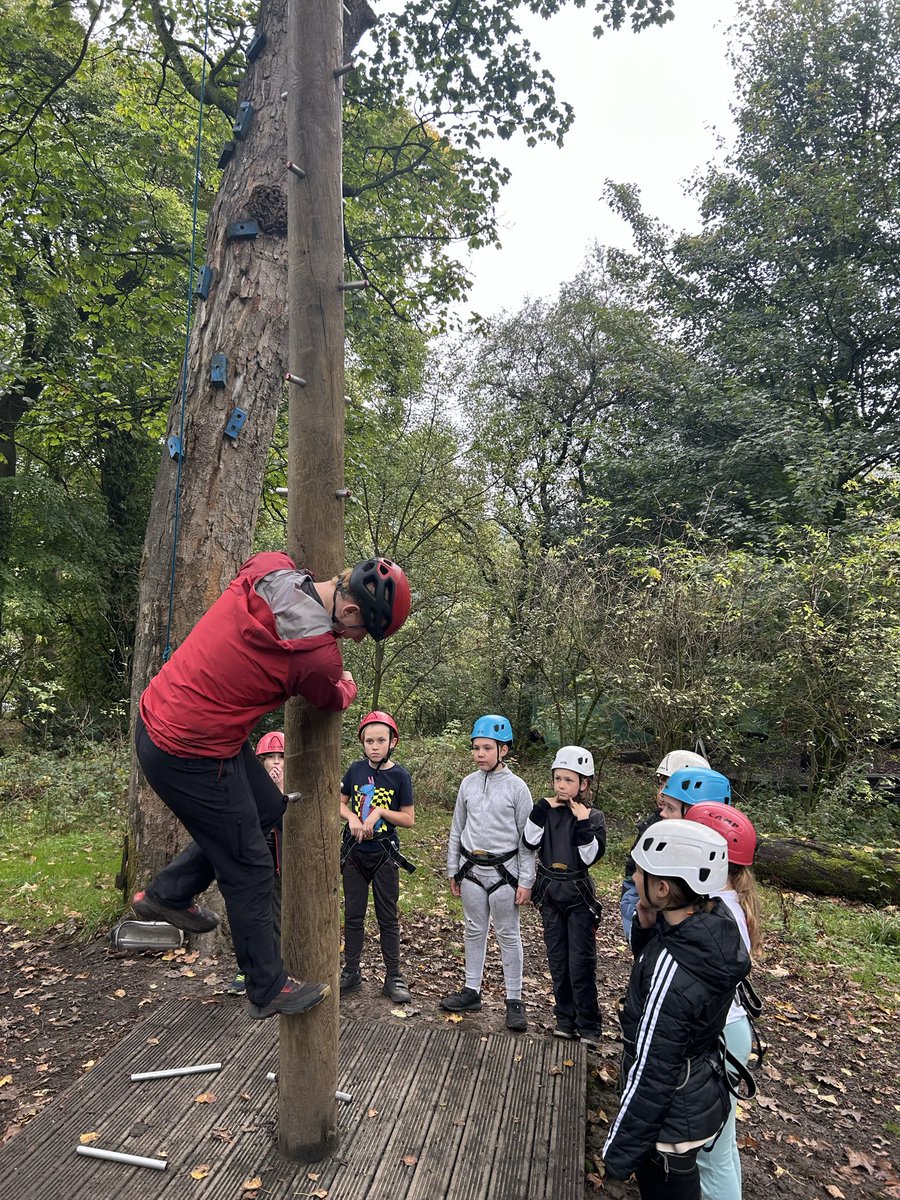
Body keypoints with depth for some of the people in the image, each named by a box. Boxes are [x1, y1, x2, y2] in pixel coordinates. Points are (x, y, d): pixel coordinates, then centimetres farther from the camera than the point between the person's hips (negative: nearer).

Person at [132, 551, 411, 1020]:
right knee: (250, 872, 7)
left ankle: (167, 894, 34)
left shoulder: (267, 568, -8)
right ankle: (270, 991, 26)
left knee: (267, 807, 21)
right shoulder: (320, 657, -25)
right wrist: (348, 686, 24)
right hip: (190, 755, -8)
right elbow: (331, 701, -1)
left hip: (158, 713, 8)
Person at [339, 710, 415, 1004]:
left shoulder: (399, 776, -10)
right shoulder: (356, 769, -2)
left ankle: (393, 977, 20)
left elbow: (409, 819, -7)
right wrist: (352, 818, -11)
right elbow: (340, 803, 9)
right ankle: (351, 973, 27)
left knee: (388, 917, 8)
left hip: (384, 855, -3)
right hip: (354, 852, 3)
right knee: (353, 915, 12)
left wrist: (381, 811, -20)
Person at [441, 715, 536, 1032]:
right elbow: (457, 830, 10)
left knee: (508, 935, 7)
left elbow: (527, 838, -7)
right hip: (472, 869, 4)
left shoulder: (516, 787, -9)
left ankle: (514, 999, 19)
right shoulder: (468, 784, 2)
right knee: (474, 931, 15)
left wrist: (525, 881, -8)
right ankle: (472, 991, 29)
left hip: (503, 871, -4)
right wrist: (453, 871, 11)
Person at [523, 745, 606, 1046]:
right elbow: (529, 841, -11)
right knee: (558, 960, 12)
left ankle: (588, 1025, 11)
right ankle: (566, 1018, 24)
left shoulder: (592, 816, -6)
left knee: (581, 962, -2)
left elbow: (590, 856, -15)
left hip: (578, 894, -3)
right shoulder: (547, 810, 2)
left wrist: (584, 822, -23)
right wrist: (542, 808, -17)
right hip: (550, 892, 3)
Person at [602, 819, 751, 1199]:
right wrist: (648, 927, -12)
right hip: (703, 1093, 7)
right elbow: (649, 967, 8)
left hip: (671, 1118, -7)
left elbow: (652, 1073, -25)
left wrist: (620, 1148, -12)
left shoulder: (674, 969, -35)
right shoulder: (716, 924, -11)